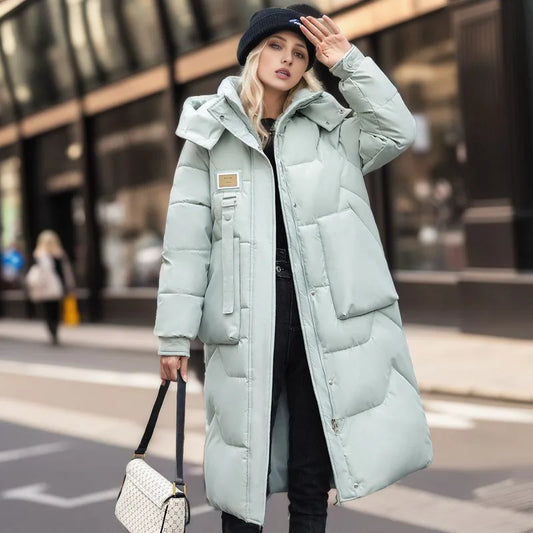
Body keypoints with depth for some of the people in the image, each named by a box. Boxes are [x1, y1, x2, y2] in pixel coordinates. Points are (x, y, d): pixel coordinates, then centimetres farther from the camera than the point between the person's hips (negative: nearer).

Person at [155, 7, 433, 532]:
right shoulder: (212, 134, 6)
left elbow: (396, 131, -3)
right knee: (243, 468, 3)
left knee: (312, 475, 9)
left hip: (322, 315, 2)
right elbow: (187, 239, 2)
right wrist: (175, 332, -3)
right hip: (246, 320, -1)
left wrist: (348, 61, -3)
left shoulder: (329, 128, 11)